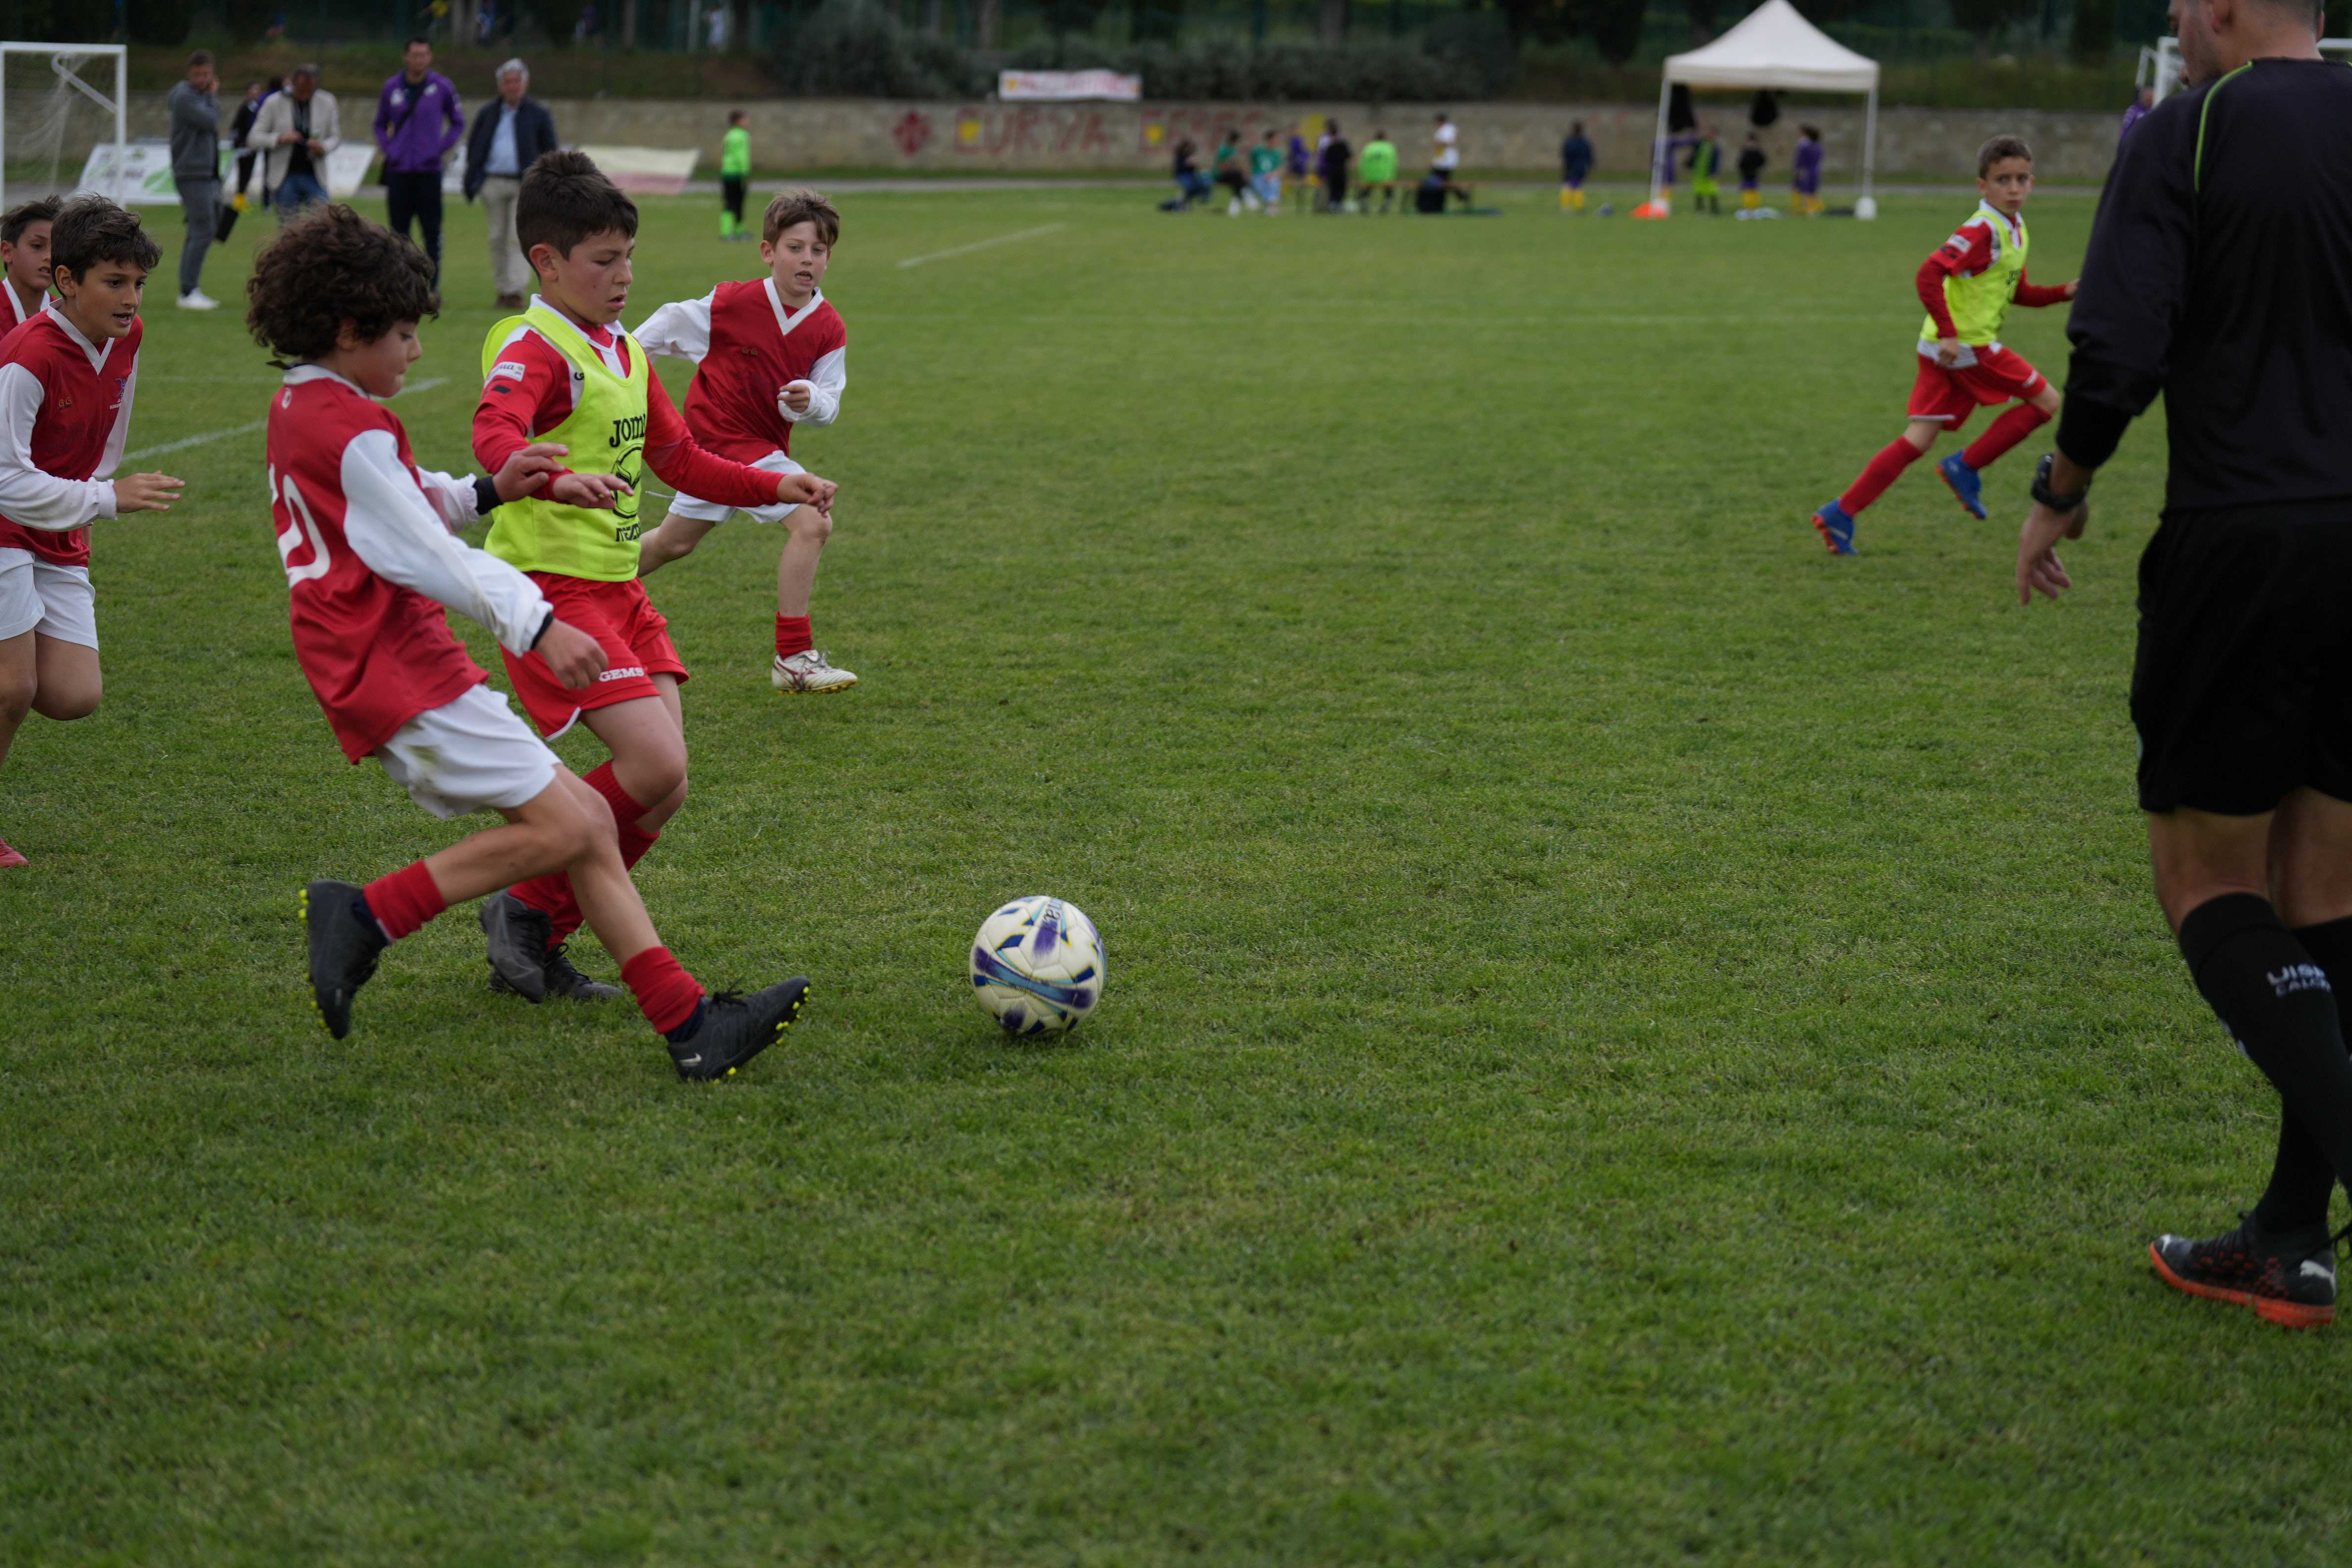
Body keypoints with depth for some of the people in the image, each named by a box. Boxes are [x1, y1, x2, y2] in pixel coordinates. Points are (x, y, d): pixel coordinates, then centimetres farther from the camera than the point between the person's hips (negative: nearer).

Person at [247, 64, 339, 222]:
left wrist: (323, 147, -12)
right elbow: (253, 138, -1)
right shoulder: (274, 104, -2)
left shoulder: (326, 103, 3)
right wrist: (280, 139, -20)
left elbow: (335, 137, 12)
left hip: (314, 177, 1)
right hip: (285, 178, -1)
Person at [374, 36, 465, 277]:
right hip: (398, 172, 2)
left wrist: (442, 149, -1)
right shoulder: (392, 87, 5)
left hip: (429, 170, -2)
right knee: (398, 232, 6)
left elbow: (458, 123, 10)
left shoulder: (443, 87, -1)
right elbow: (380, 124, 19)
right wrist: (386, 148, 3)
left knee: (432, 231, -3)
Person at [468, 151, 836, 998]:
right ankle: (525, 906, 0)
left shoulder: (627, 355, 17)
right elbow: (494, 434, -33)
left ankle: (537, 938, 12)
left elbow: (681, 460, 28)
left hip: (617, 590, 9)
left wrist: (775, 486, 17)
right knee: (656, 767, -18)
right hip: (550, 586, -9)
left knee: (662, 784, 1)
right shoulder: (534, 348, -12)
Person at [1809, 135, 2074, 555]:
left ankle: (1840, 515, 0)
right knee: (2046, 401, 0)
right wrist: (1949, 332, -26)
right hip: (1968, 346, -9)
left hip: (1948, 348, 9)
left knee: (1917, 441, 4)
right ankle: (1966, 467, 4)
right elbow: (1929, 275, -23)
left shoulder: (2015, 230, 16)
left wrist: (2065, 292, 14)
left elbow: (2019, 293, 28)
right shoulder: (1983, 229, -14)